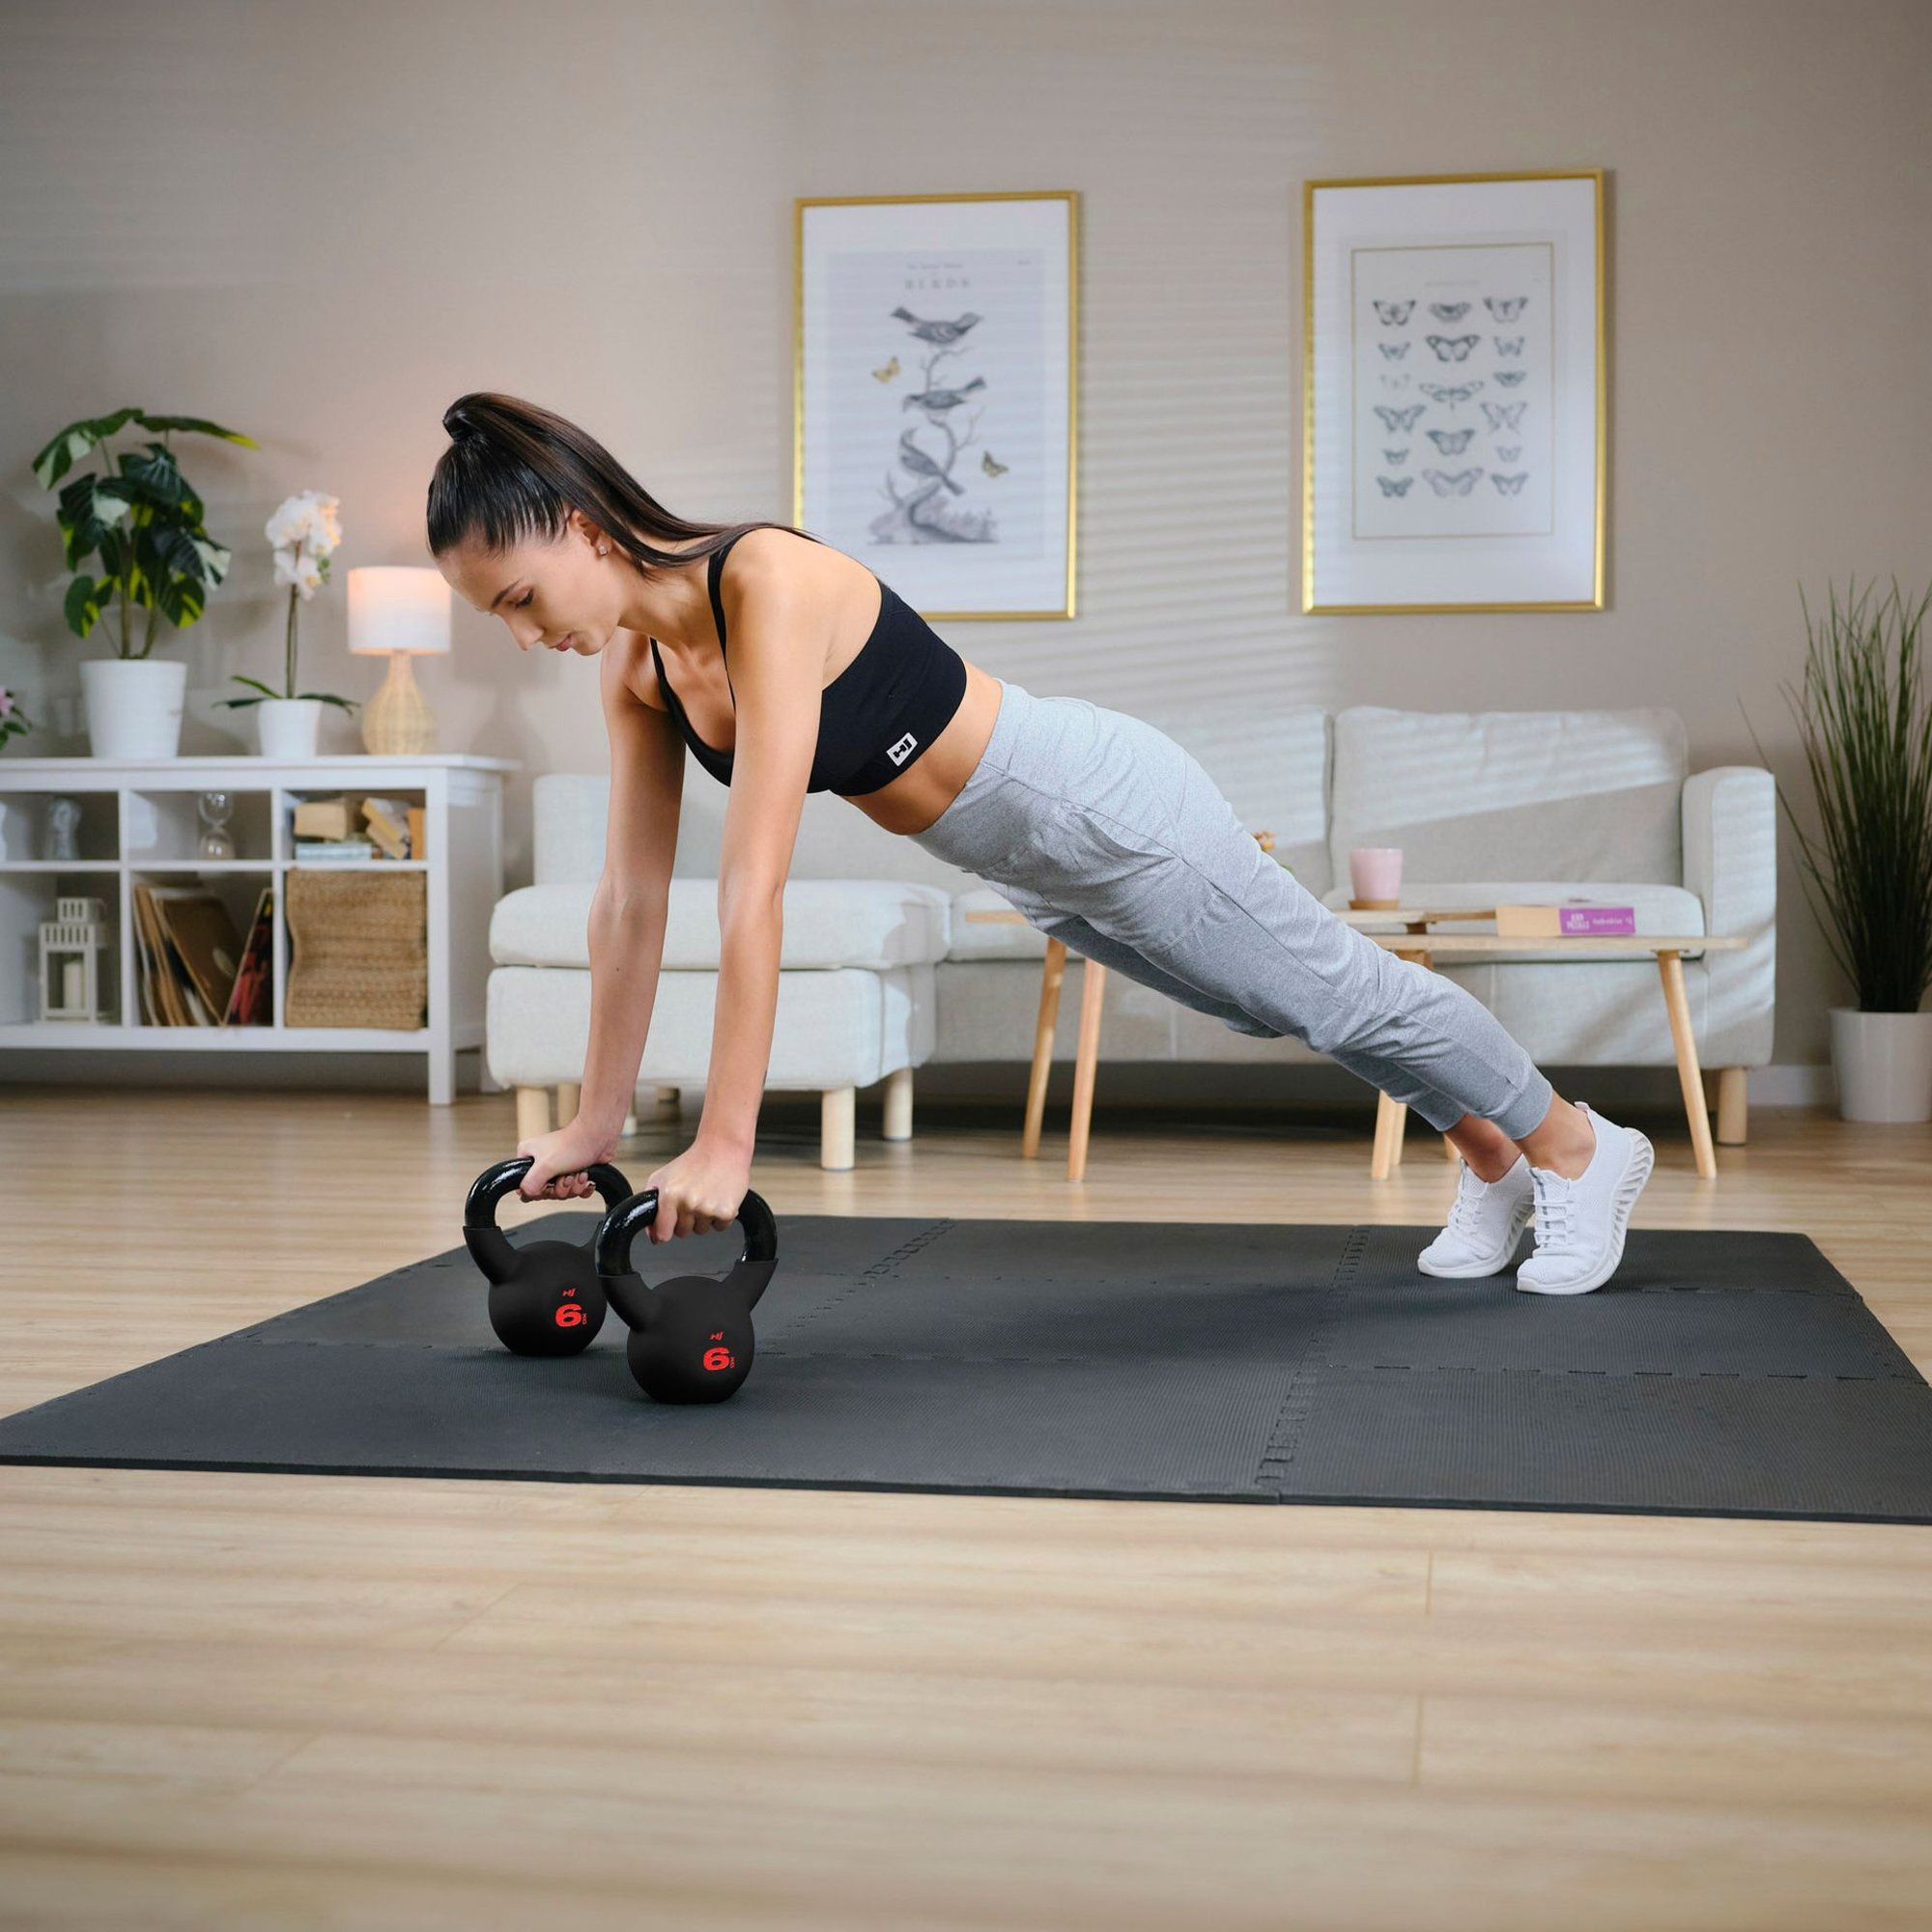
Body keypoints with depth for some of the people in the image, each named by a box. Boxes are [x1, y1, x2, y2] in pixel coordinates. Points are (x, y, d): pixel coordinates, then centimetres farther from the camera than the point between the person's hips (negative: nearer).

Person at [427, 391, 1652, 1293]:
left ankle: (1580, 1150, 37)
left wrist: (725, 1144, -38)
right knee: (1284, 1011, 25)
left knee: (1342, 992, 12)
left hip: (1101, 805, -8)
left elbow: (755, 892, -39)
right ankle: (1493, 1165, 48)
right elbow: (632, 899, -3)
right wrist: (597, 1119, -1)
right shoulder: (636, 658, -9)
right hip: (1032, 867, 8)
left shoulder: (768, 587, -34)